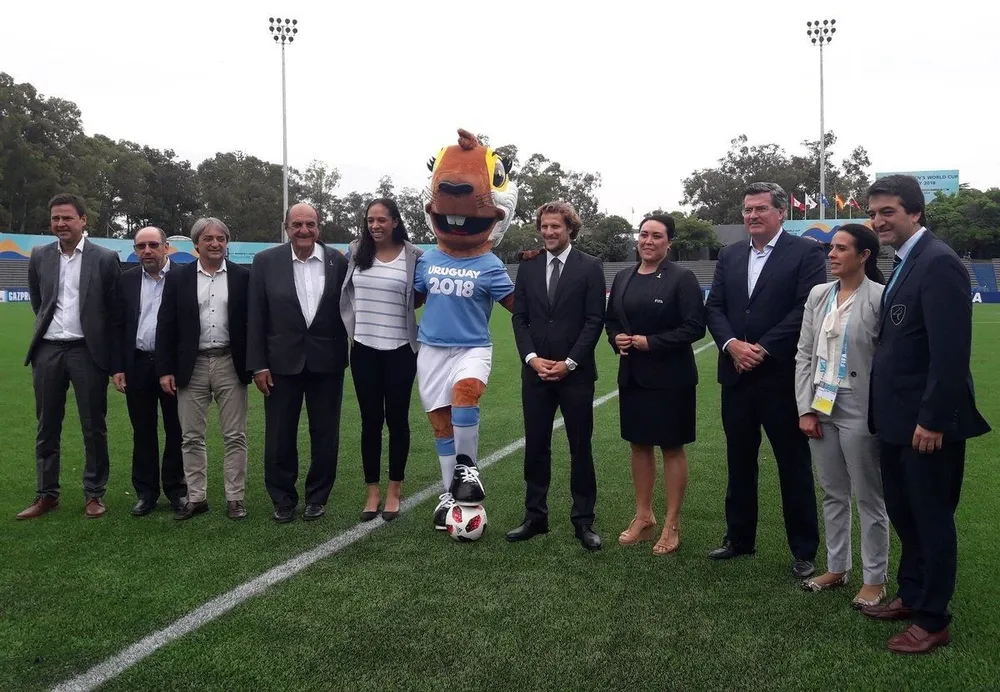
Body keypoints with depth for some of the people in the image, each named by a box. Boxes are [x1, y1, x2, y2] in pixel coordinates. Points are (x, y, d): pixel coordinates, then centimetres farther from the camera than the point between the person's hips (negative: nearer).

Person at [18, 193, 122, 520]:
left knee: (94, 427, 4)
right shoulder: (40, 256, 7)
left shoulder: (105, 258, -3)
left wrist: (110, 353, 1)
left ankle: (95, 494, 14)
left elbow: (115, 310, 0)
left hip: (87, 350, -3)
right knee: (47, 427, 10)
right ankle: (46, 495, 20)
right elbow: (37, 303, 19)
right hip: (47, 350, 3)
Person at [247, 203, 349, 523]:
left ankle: (318, 497, 25)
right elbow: (256, 317, -1)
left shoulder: (338, 262, 0)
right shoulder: (266, 262, -1)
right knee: (279, 437, 7)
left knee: (325, 435, 9)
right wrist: (258, 364, -5)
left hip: (327, 362, 1)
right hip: (282, 362, 0)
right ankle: (283, 500, 22)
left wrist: (352, 356, 1)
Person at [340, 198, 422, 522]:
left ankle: (394, 490, 21)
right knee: (370, 420, 9)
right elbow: (345, 291, 18)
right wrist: (350, 329, 10)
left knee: (397, 419, 7)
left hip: (399, 350, -2)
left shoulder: (413, 256, -6)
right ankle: (372, 491, 20)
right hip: (364, 349, 2)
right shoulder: (355, 252, 3)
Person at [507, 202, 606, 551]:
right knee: (535, 446, 8)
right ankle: (535, 517, 19)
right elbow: (519, 318, 7)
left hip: (575, 373, -3)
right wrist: (532, 358, -7)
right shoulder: (528, 267, 9)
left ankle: (583, 521, 14)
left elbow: (595, 320, -6)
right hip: (535, 372, 3)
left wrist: (569, 362, -12)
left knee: (581, 447, 4)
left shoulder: (590, 267, -2)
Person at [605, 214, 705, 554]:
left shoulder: (682, 278, -9)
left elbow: (695, 326, -14)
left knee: (672, 448, 5)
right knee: (639, 445, 14)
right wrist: (617, 339, -4)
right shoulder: (623, 277, 9)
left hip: (670, 377, -6)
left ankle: (672, 524, 16)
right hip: (632, 375, 6)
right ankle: (643, 516, 28)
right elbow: (611, 319, 17)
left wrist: (651, 342, -18)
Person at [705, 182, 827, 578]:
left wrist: (763, 348, -16)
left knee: (794, 465, 4)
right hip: (737, 376, 5)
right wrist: (732, 344, -11)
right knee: (739, 462, 14)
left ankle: (804, 551, 15)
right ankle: (739, 539, 28)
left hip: (782, 376, -5)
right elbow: (713, 307, 7)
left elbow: (807, 308, -13)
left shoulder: (806, 252, -4)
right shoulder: (729, 256, 12)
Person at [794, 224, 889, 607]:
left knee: (869, 498, 7)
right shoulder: (818, 294, 6)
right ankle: (837, 568, 30)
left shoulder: (880, 297, -10)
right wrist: (806, 409, 2)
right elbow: (804, 355, 7)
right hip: (821, 409, 5)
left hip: (860, 412, -5)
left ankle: (874, 580, 20)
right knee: (833, 495, 16)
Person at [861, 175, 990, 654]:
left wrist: (932, 419, -22)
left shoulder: (938, 263, -18)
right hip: (897, 419, 9)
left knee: (932, 519, 5)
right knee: (903, 514, 19)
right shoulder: (904, 263, 13)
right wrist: (884, 410, 13)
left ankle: (934, 621, 18)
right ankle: (911, 596, 36)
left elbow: (951, 352, -23)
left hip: (927, 422, -9)